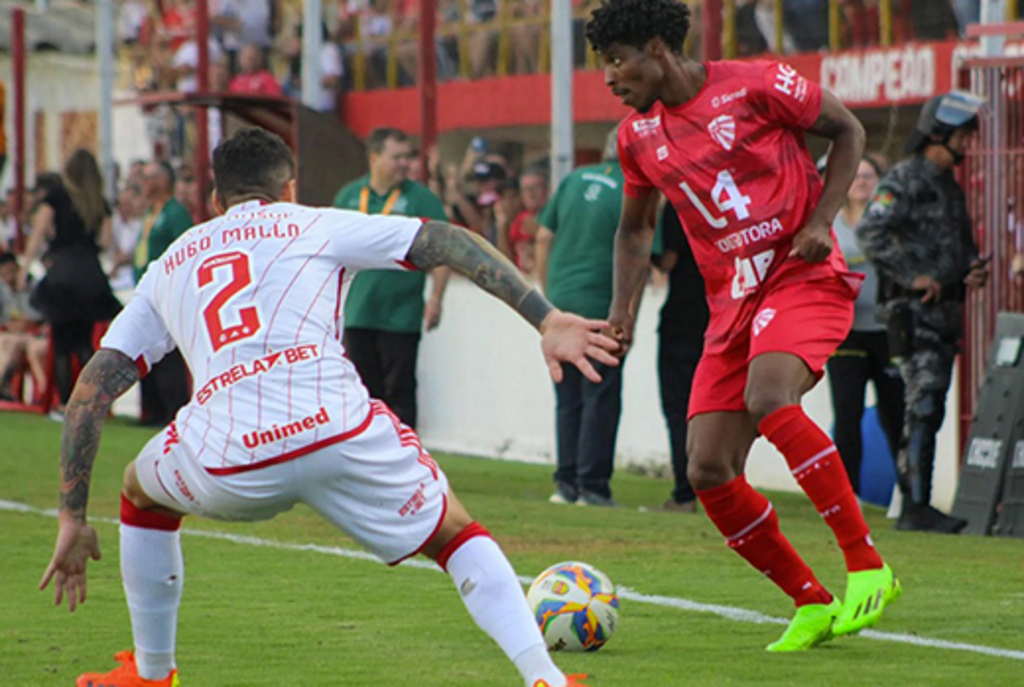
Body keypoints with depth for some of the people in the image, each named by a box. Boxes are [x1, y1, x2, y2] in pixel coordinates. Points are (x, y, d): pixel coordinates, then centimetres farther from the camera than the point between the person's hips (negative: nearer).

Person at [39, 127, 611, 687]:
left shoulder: (171, 266, 29)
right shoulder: (318, 227, 21)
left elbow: (92, 392, 23)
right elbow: (449, 243, 10)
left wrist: (74, 519, 26)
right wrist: (546, 319, 5)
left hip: (227, 463, 2)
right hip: (340, 430, -2)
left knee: (142, 492, 35)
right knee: (455, 535, 20)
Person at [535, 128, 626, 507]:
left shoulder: (575, 179, 9)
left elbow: (544, 237, 11)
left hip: (560, 302, 6)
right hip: (600, 304, -6)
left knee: (568, 399, 13)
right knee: (600, 398, 1)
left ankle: (566, 483, 15)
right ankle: (592, 486, 0)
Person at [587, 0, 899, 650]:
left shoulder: (756, 84, -8)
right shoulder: (638, 137, 9)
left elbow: (848, 131, 2)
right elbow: (634, 229, 24)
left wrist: (820, 221, -10)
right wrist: (622, 308, 9)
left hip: (804, 277, -6)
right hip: (732, 301, 6)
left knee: (767, 397, -34)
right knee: (709, 472, -6)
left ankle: (868, 566, -26)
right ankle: (812, 604, 9)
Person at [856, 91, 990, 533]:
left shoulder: (951, 187, 20)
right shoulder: (904, 181, -8)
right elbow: (870, 234, -19)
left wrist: (974, 270, 9)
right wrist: (913, 277, -22)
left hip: (946, 313, 9)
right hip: (916, 313, -9)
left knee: (929, 411, 10)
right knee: (924, 406, -14)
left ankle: (913, 503, 15)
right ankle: (916, 508, -15)